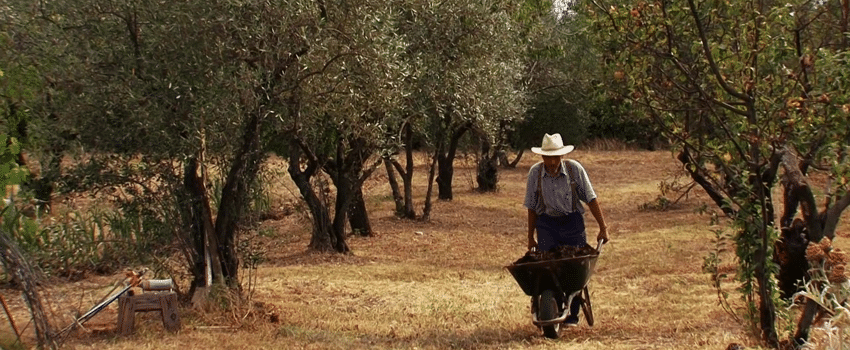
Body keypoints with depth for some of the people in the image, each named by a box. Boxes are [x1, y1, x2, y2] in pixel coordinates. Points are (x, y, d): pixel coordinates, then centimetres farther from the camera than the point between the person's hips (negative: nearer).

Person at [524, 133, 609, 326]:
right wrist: (530, 238, 7)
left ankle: (573, 314, 13)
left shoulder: (574, 169, -12)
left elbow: (591, 199, -4)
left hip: (572, 223, 0)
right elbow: (531, 207, 2)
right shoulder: (535, 172, -8)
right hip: (547, 224, 0)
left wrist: (603, 227, -6)